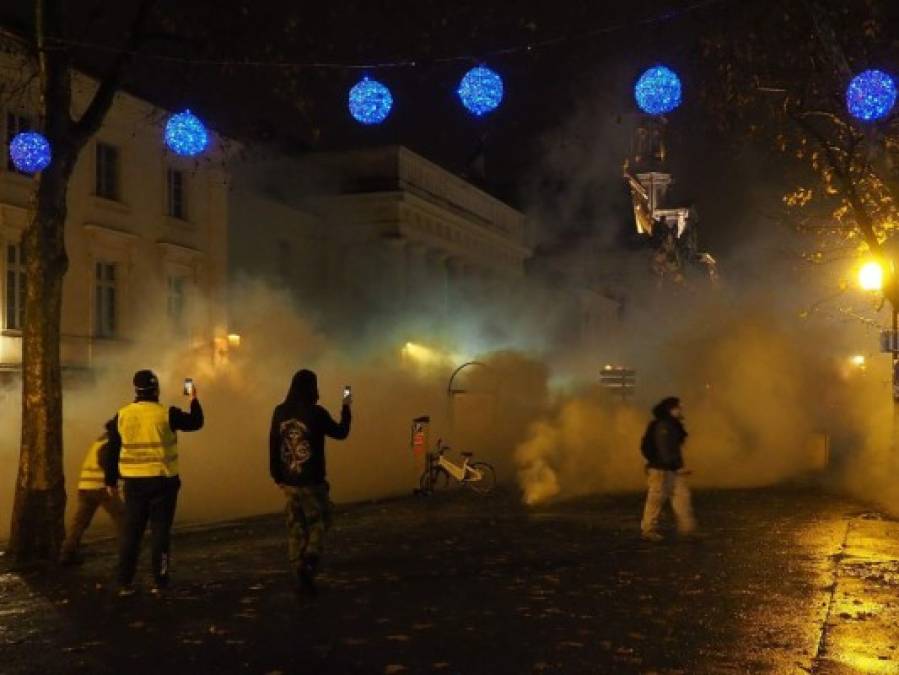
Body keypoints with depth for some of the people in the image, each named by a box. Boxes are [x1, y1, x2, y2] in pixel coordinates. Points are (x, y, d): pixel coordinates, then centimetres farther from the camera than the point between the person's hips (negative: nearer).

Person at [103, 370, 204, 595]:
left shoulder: (122, 416, 0)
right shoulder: (166, 415, -10)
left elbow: (112, 451, 5)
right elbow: (196, 422, 3)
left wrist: (111, 481, 14)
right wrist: (194, 399, 19)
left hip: (134, 482, 3)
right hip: (162, 482, -3)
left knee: (131, 532, 10)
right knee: (160, 531, 6)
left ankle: (125, 583, 10)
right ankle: (159, 582, 7)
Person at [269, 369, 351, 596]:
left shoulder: (279, 413, 0)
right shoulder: (316, 413, -13)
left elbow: (273, 446, 6)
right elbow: (341, 433, 1)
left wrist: (278, 476, 16)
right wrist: (346, 408, 15)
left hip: (288, 481, 4)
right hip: (312, 481, -4)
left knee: (296, 528, 12)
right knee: (318, 522, 9)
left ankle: (300, 577, 13)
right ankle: (308, 565, -12)